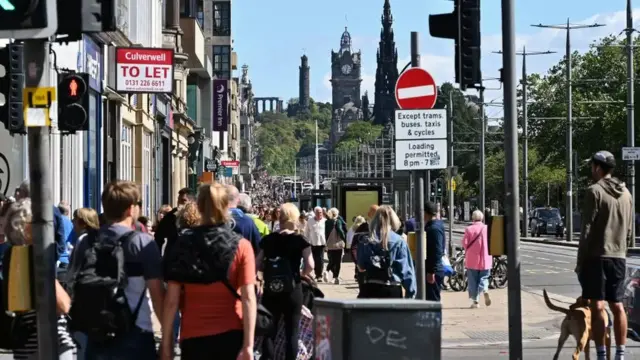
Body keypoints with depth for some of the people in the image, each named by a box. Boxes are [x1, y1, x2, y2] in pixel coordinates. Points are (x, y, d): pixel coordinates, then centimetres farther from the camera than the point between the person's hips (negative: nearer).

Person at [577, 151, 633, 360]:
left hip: (597, 256, -6)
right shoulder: (626, 193, 11)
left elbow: (587, 230, -11)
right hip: (619, 257, 6)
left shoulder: (594, 191, -9)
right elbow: (629, 230, 15)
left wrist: (580, 260, -7)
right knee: (617, 306, 10)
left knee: (597, 306, -4)